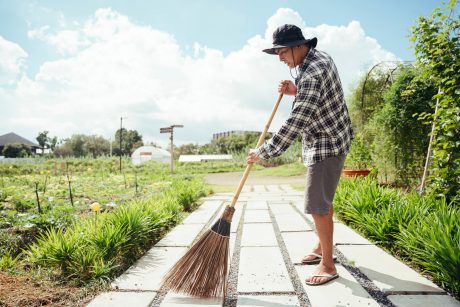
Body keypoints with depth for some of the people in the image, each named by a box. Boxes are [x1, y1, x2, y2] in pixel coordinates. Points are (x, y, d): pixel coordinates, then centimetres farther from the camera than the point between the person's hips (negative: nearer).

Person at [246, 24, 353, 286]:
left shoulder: (312, 74, -25)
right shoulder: (320, 57, 8)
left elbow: (296, 123, -30)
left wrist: (263, 152, -26)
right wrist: (296, 92, 2)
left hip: (327, 145, -11)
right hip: (328, 140, 11)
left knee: (318, 205, -6)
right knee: (323, 199, 19)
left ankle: (328, 265, 9)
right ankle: (323, 247, 36)